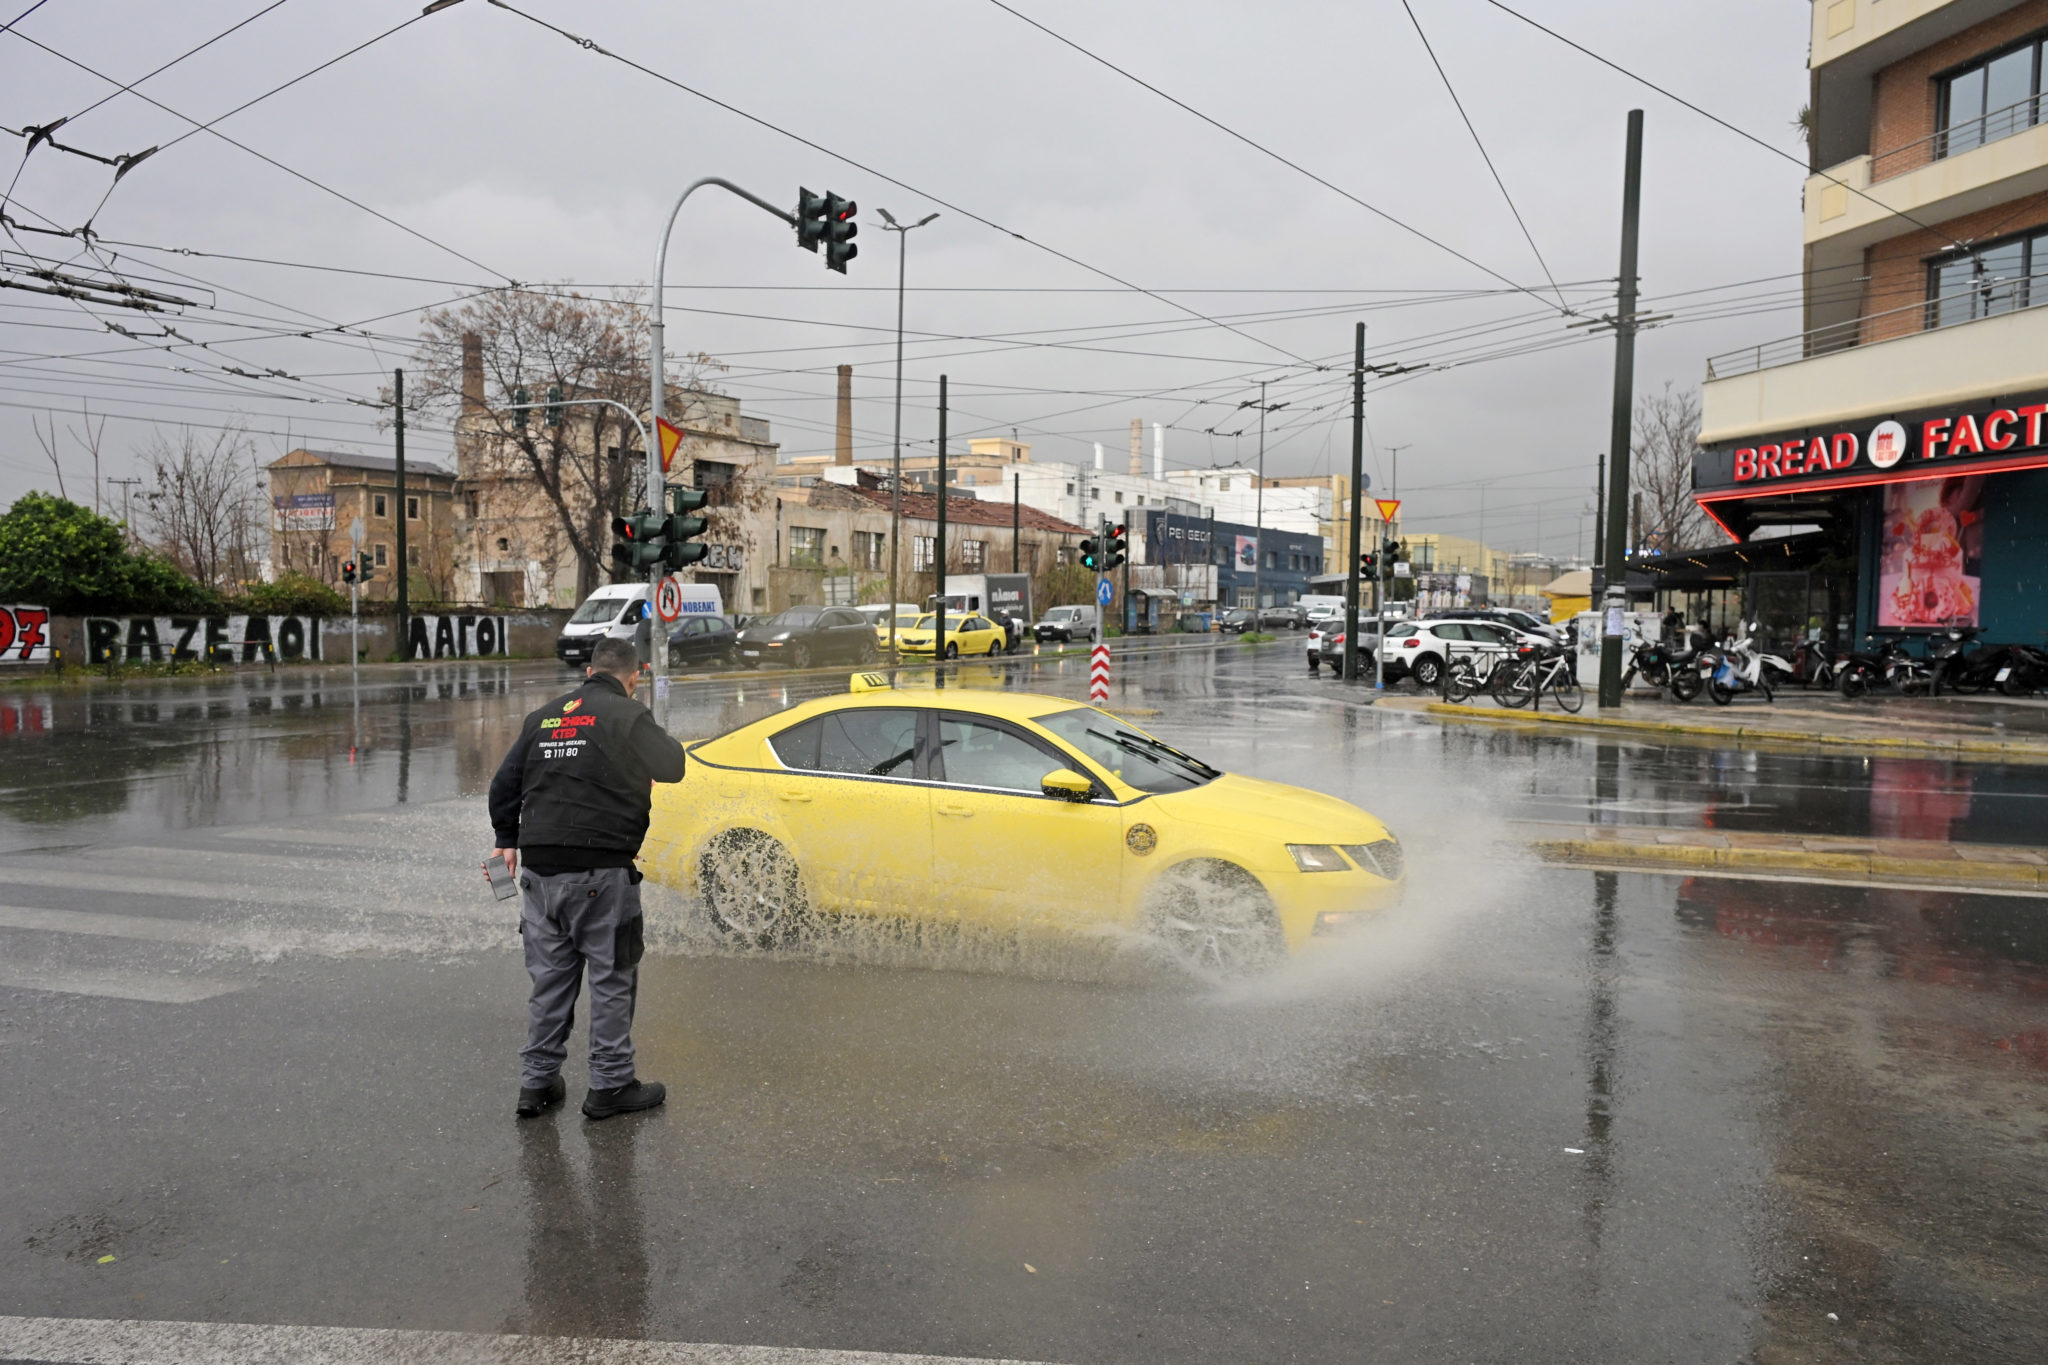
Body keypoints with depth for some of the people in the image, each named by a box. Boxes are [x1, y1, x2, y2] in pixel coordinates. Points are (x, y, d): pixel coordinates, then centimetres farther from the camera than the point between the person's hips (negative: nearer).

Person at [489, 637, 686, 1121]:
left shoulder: (543, 717, 13)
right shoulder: (628, 716, -7)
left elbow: (504, 785, 15)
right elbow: (672, 767, -2)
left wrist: (506, 841, 27)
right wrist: (663, 740, 19)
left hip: (540, 868, 6)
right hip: (602, 871, -6)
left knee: (549, 976, 15)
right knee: (611, 977, 4)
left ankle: (537, 1081, 21)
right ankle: (610, 1084, 10)